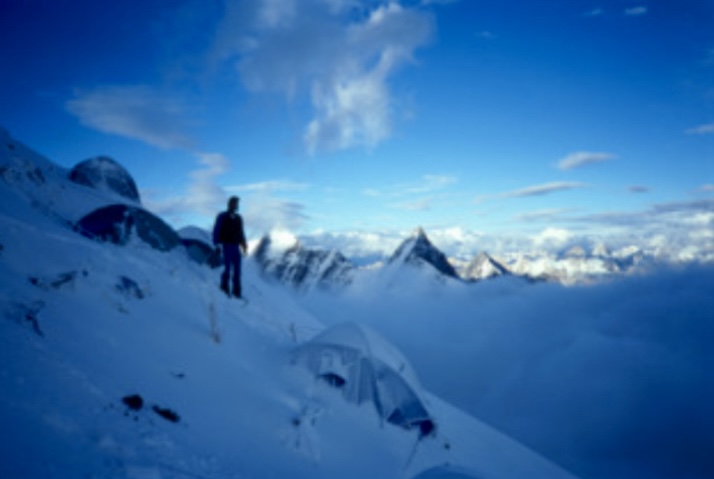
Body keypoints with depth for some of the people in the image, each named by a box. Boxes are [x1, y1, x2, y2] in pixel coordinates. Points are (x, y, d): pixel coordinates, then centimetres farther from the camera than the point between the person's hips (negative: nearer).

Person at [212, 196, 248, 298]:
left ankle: (237, 291, 7)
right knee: (228, 267, -8)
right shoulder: (222, 217, -2)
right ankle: (224, 286, 13)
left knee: (237, 269, 2)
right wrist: (217, 243, -13)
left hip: (236, 246, 5)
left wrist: (244, 244, 8)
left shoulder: (238, 218, 12)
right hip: (227, 246, -5)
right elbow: (216, 231, -4)